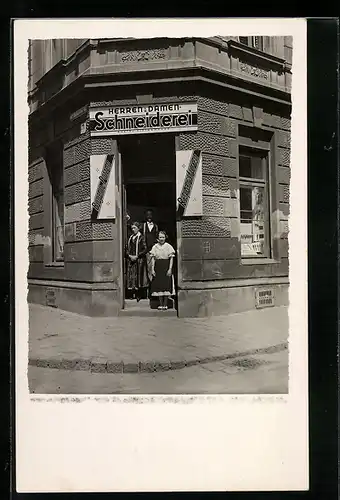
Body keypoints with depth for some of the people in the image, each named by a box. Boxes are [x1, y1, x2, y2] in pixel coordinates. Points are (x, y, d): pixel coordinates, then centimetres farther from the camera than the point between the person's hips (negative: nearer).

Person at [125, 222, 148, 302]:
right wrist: (129, 256, -5)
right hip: (130, 259, 5)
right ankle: (134, 294, 9)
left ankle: (139, 296, 1)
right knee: (131, 277, 2)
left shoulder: (141, 237, -3)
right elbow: (127, 249, 14)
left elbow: (145, 249, -8)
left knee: (139, 277, -4)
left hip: (139, 260, -5)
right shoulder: (130, 238, 13)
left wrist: (136, 256, -14)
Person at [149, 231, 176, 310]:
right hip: (158, 267, 2)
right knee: (158, 285, 3)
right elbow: (153, 258, 6)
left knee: (166, 285, -2)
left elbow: (171, 258, -2)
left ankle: (165, 304, 7)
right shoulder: (155, 247, 6)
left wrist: (170, 269, -10)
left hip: (166, 267, -2)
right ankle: (161, 304, 12)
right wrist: (152, 269, -3)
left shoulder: (168, 246, 0)